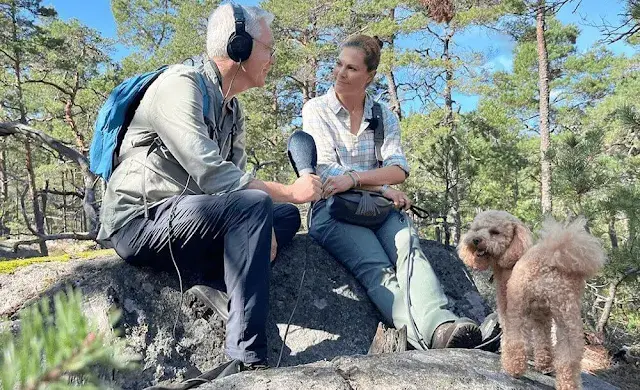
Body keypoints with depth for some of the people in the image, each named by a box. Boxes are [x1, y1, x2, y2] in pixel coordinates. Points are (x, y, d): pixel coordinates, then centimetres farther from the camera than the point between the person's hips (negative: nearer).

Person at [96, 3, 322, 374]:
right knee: (253, 204, -29)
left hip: (181, 218, 8)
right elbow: (211, 176, -25)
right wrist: (290, 190, -16)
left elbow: (235, 179, 6)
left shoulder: (233, 109, 11)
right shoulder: (181, 84, -14)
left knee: (287, 216, 2)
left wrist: (261, 228, -12)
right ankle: (248, 357, -26)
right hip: (138, 221, -8)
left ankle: (224, 288, -15)